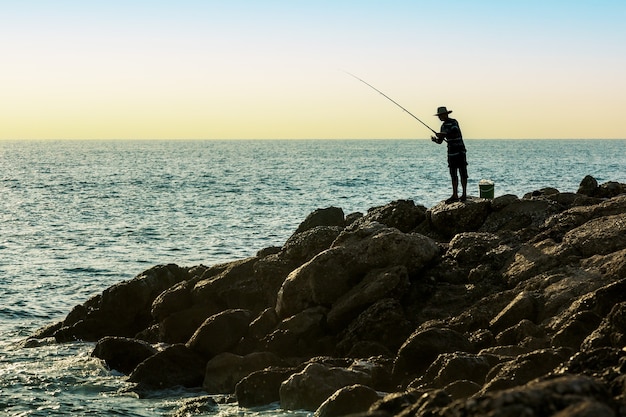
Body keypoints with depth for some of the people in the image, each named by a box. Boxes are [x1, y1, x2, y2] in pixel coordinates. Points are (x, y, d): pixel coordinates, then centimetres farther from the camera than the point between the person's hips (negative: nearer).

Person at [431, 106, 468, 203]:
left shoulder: (453, 122, -9)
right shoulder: (444, 126, 15)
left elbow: (456, 134, -24)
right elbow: (440, 141, 15)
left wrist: (445, 135, -28)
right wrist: (435, 139, -6)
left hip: (460, 151, -8)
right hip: (451, 152, 8)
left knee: (462, 174, -4)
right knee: (453, 175, 7)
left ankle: (464, 195, -3)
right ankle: (455, 195, 9)